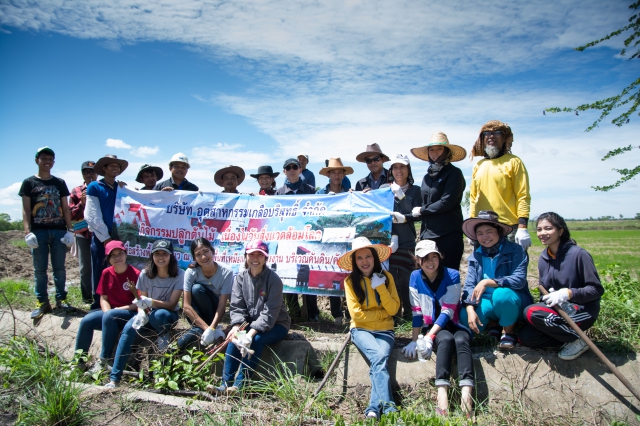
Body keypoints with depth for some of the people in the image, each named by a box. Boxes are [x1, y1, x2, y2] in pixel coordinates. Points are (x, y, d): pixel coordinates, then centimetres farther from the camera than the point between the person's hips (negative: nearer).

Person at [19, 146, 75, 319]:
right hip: (39, 231, -2)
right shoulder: (29, 182, 6)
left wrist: (69, 230, 3)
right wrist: (27, 232, -10)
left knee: (59, 268, 5)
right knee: (40, 269, 2)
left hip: (59, 231, 2)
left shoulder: (60, 183, 13)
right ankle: (42, 302, 7)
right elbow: (26, 210, 1)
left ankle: (61, 299, 11)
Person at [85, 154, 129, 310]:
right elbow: (93, 216, -6)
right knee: (100, 274, 1)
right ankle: (98, 306, 11)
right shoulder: (94, 187, 2)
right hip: (101, 238, -3)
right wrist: (106, 237, -9)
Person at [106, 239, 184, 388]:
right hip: (150, 315, 3)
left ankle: (163, 337, -2)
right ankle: (114, 378, -23)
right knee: (128, 328, -27)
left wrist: (151, 302, -35)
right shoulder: (145, 274, -8)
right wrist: (141, 314, -27)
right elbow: (142, 302, -3)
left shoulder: (179, 275, -16)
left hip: (169, 316, -2)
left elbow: (172, 304, -18)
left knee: (159, 314, -38)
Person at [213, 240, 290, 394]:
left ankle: (240, 384, -23)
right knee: (235, 338, -23)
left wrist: (251, 332, -34)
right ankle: (226, 384, -16)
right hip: (251, 322, 4)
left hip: (276, 325, -4)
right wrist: (236, 327, -27)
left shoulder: (273, 279, -19)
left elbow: (270, 313, -24)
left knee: (257, 339, -31)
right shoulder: (240, 277, -4)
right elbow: (236, 306, -8)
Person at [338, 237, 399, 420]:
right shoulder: (350, 281, -3)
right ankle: (387, 406, -28)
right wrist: (383, 313, -7)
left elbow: (393, 309, -5)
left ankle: (374, 408, -23)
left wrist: (380, 287, -14)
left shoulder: (386, 277, 2)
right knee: (379, 357, -29)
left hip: (384, 331, 2)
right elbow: (356, 314, -10)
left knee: (379, 359, -28)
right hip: (361, 330, -2)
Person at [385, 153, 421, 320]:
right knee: (390, 278, -2)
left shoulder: (415, 190, 9)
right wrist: (391, 235, -11)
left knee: (406, 279, -2)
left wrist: (403, 218, -20)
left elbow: (417, 215, -1)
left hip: (407, 242, 0)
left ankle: (408, 314, 10)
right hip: (388, 240, 0)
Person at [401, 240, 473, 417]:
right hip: (433, 328, 1)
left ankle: (466, 393, -49)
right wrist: (414, 340, -5)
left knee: (461, 340, -33)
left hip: (454, 324, 0)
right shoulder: (415, 277, -1)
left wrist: (429, 336, -23)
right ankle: (442, 391, -47)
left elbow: (447, 311, -14)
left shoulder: (452, 275, -9)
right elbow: (417, 312, 0)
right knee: (446, 339, -33)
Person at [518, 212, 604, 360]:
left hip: (582, 310, -7)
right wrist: (547, 297, -10)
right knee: (525, 337, -11)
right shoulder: (543, 258, 5)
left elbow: (597, 290, -13)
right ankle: (567, 334, 5)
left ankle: (577, 340, -10)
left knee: (531, 313, -29)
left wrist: (568, 293, -28)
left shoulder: (578, 254, -15)